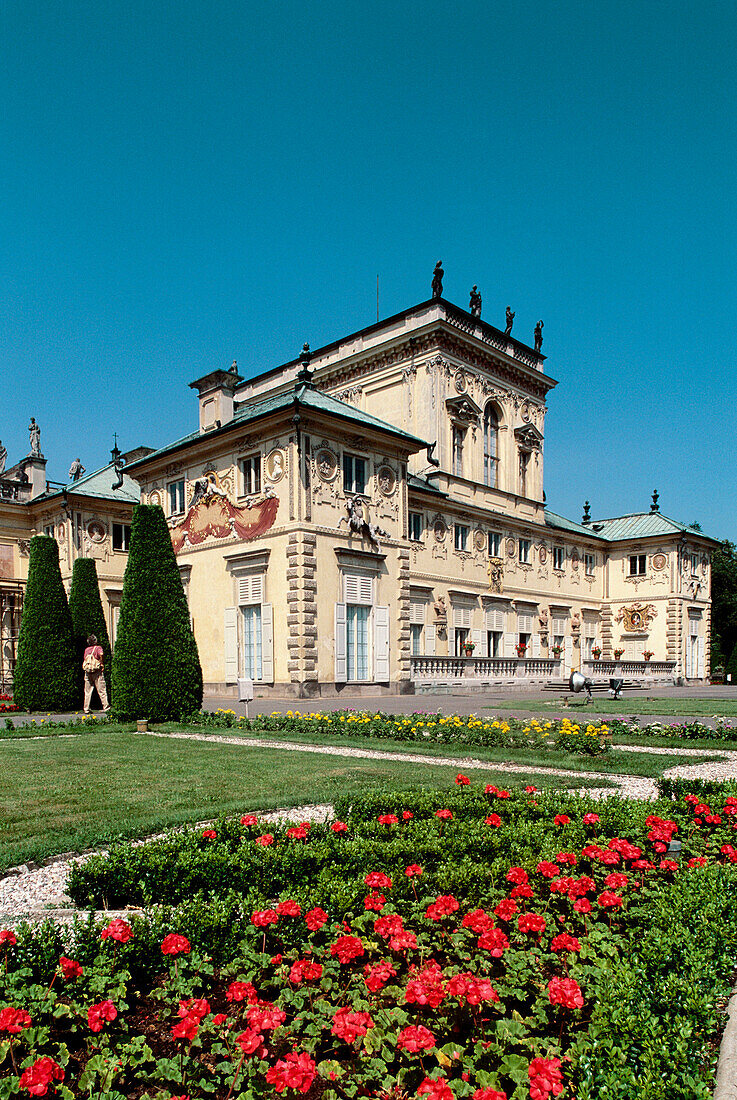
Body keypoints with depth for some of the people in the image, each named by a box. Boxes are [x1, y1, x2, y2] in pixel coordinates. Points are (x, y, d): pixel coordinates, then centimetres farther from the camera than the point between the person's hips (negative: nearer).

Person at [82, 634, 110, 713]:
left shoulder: (86, 649, 12)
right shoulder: (98, 648, -3)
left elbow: (84, 660, 13)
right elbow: (101, 654, -22)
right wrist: (102, 664, -11)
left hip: (87, 671, 4)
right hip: (97, 671, -4)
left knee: (87, 691, 8)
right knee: (101, 690, 0)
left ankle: (86, 709, 9)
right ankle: (105, 706, -3)